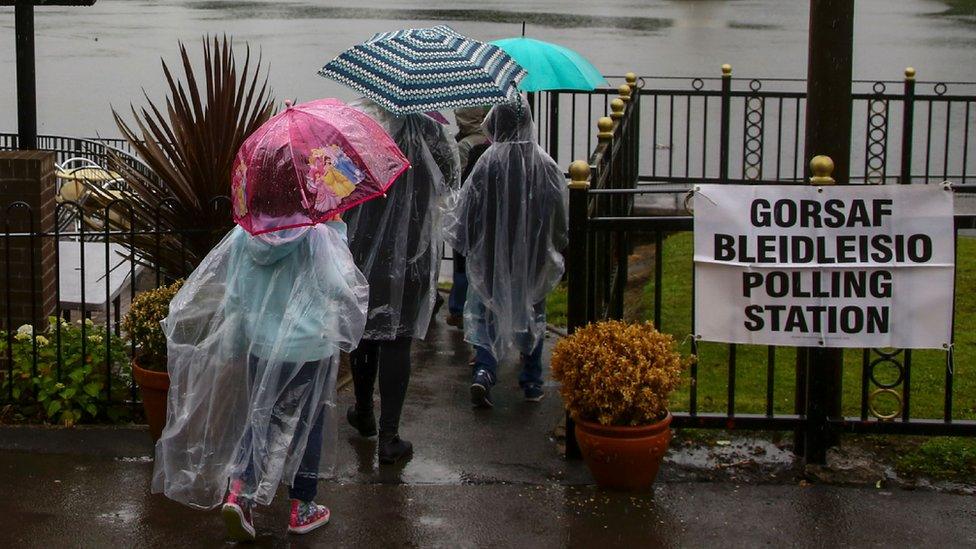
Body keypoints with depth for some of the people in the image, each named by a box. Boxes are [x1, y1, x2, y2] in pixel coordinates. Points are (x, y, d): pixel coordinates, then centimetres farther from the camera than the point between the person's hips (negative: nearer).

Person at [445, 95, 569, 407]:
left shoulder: (488, 162, -12)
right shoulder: (544, 164, -8)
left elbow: (468, 210, -6)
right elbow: (560, 213, -1)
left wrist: (467, 245, 10)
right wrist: (557, 250, 13)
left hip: (492, 254, -1)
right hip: (534, 258, 1)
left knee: (487, 312, 8)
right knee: (532, 314, 14)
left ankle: (484, 370, -11)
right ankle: (532, 382, 19)